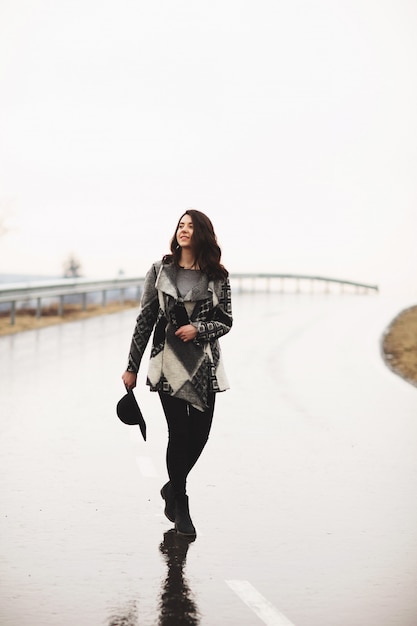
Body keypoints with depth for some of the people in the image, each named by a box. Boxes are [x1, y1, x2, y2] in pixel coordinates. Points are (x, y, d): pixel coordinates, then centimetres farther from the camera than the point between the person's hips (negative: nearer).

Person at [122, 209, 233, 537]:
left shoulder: (218, 276, 2)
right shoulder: (160, 270, 0)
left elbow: (225, 321, 7)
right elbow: (145, 320, 2)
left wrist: (198, 329, -14)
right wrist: (132, 366, 2)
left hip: (204, 364, 2)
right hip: (169, 362, -2)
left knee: (200, 433, 5)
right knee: (179, 432, -4)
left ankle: (173, 488, 32)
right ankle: (179, 505, 13)